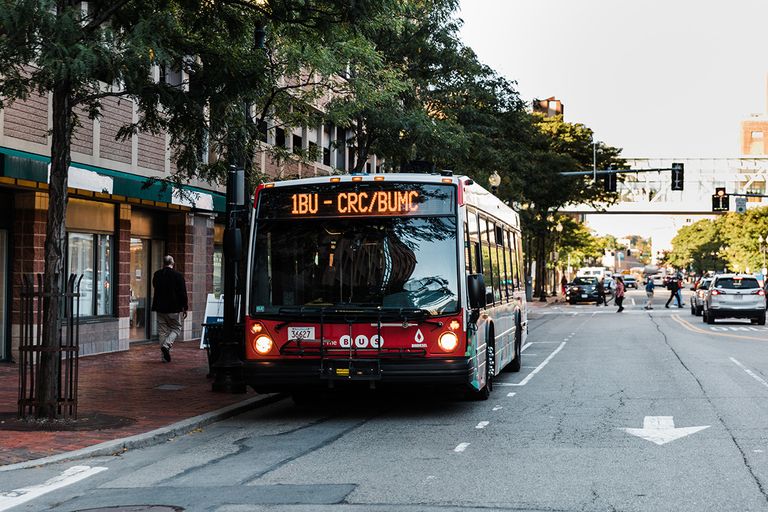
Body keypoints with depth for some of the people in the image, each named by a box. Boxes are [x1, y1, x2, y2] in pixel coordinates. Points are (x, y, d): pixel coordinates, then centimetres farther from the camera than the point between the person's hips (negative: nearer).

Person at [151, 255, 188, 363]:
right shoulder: (178, 275, -9)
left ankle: (165, 356, 9)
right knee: (176, 329, 10)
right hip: (174, 309, -3)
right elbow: (183, 293, -7)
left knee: (163, 331, 9)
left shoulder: (157, 275, 2)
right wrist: (185, 308, -1)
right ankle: (166, 345, -13)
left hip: (160, 308, 3)